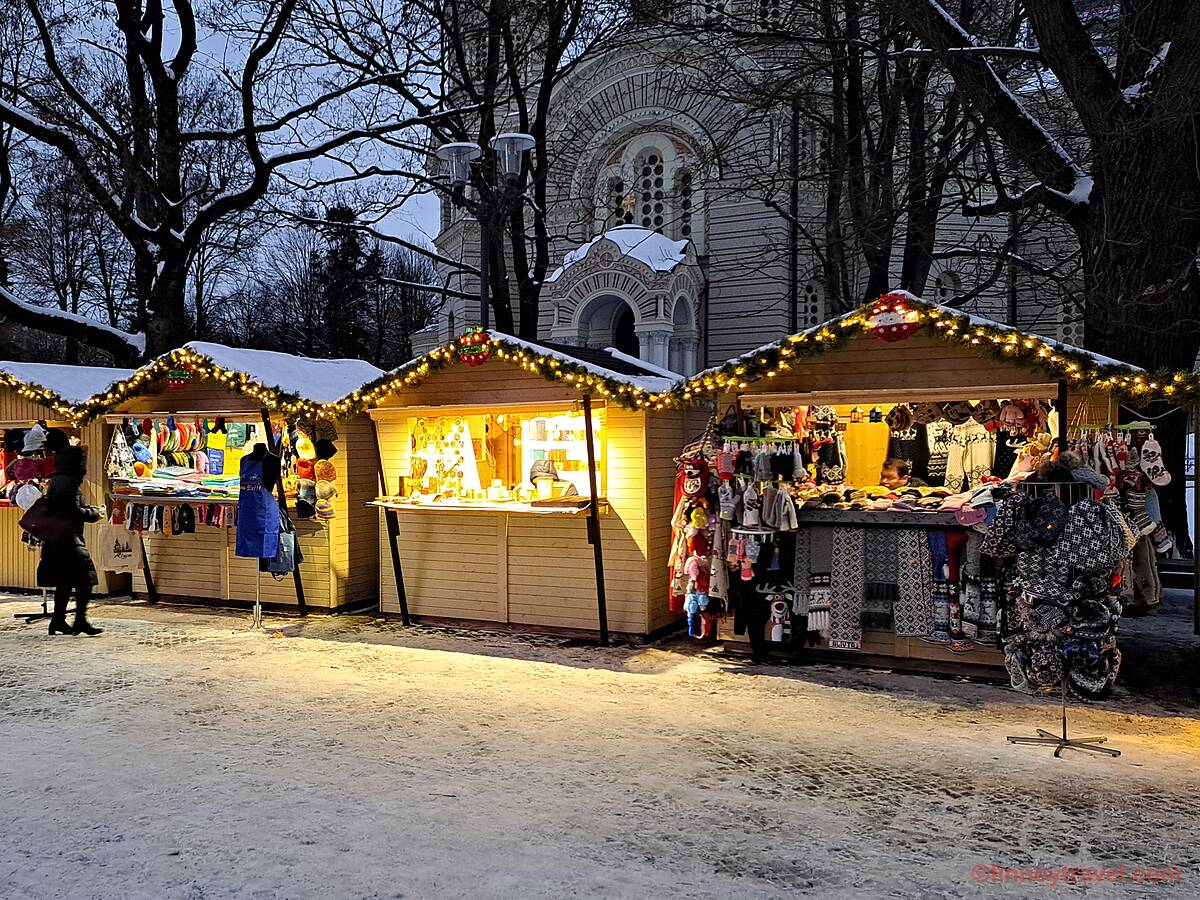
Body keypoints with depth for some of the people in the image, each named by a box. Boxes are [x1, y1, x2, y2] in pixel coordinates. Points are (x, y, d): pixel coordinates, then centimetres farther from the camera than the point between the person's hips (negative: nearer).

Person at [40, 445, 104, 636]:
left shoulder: (56, 481, 16)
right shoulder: (69, 482, -15)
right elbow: (75, 511, -20)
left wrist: (91, 509, 16)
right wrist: (94, 514, -5)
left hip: (55, 540, 10)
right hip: (68, 539, -10)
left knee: (65, 582, 15)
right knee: (84, 579, -8)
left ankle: (58, 620, 19)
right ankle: (81, 620, -11)